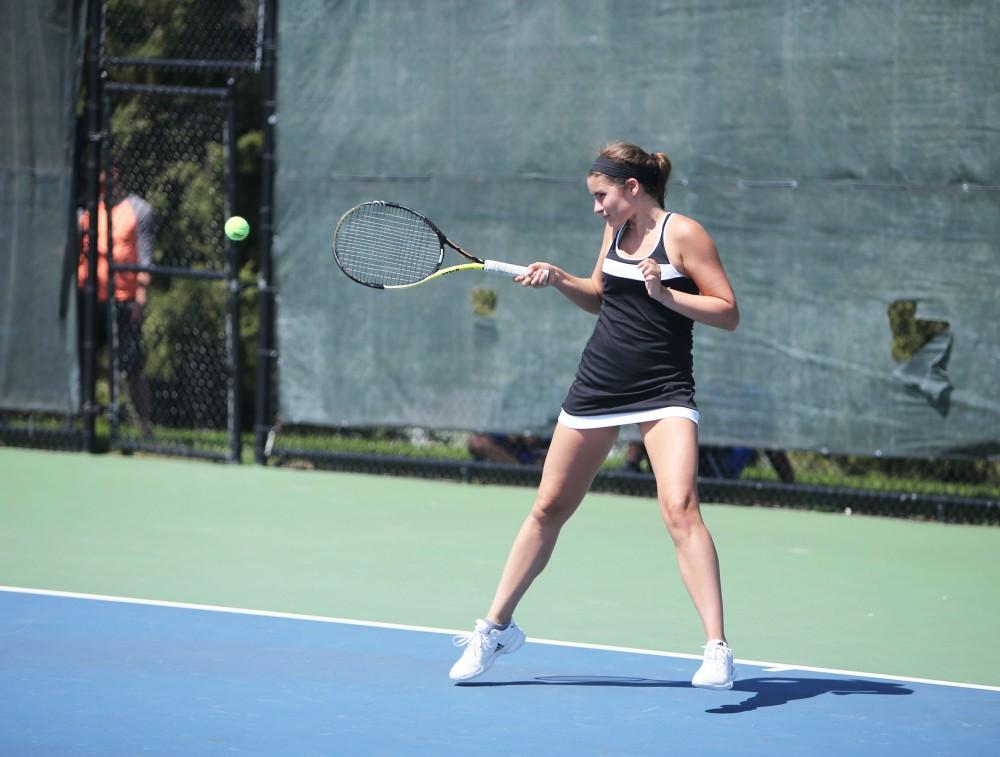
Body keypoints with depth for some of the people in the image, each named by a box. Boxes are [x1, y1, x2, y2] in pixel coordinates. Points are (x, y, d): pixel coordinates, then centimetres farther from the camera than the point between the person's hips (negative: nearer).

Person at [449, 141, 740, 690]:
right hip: (597, 387, 6)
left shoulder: (683, 233, -10)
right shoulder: (616, 232, 9)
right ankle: (496, 627, 27)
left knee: (680, 509, -23)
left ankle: (717, 649, -23)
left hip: (662, 393, -6)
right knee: (549, 507, 12)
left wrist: (665, 294, -24)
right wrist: (559, 281, 6)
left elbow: (728, 313, -12)